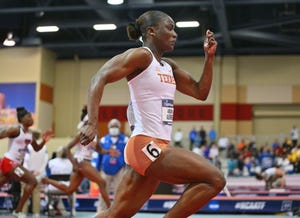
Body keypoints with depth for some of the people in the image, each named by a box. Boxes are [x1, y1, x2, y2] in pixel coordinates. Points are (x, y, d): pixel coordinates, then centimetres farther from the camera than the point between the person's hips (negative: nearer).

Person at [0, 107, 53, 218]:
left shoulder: (30, 134, 10)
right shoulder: (16, 129, -13)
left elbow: (36, 148, 18)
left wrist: (44, 141, 3)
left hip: (15, 163, 8)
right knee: (32, 181, -13)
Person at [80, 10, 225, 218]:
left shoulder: (169, 66, 18)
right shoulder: (141, 55, -6)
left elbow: (200, 92, 19)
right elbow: (100, 78, -14)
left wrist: (209, 57, 10)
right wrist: (92, 123, -25)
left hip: (157, 147, 9)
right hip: (146, 145, -9)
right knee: (214, 180, -14)